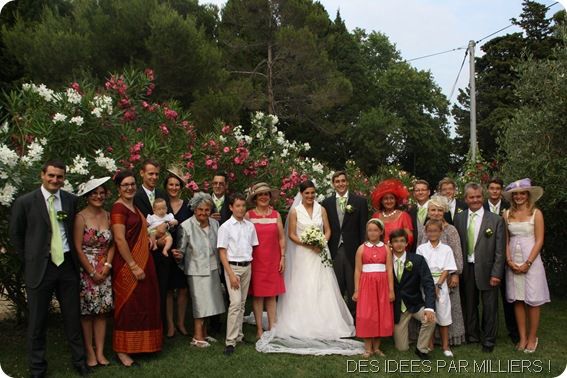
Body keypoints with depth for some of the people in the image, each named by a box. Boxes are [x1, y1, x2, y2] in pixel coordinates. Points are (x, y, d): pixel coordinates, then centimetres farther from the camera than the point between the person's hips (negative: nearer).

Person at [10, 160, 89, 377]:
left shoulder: (71, 200, 3)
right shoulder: (25, 202, -6)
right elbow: (15, 235, 4)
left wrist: (73, 257, 7)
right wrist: (30, 260, 5)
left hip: (67, 264, 2)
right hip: (40, 267, -2)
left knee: (73, 316, 11)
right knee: (37, 320, 9)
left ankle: (79, 359, 27)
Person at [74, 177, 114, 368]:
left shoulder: (108, 216, 5)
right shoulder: (81, 217, -8)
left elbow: (112, 244, 6)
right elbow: (78, 248, -10)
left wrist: (107, 265, -7)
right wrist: (92, 272, -10)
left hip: (104, 270, 4)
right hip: (86, 270, -4)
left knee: (102, 310, 3)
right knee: (87, 312, 1)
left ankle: (100, 352, 9)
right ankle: (90, 352, 10)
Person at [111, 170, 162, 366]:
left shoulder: (134, 206, 14)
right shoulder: (118, 207, -13)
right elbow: (119, 239, -20)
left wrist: (149, 237, 7)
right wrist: (133, 266, -22)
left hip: (142, 262, 9)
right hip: (128, 265, -9)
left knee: (143, 304, 14)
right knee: (128, 306, -2)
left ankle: (137, 345, 26)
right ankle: (121, 350, 8)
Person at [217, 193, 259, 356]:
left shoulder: (250, 226, 5)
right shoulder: (225, 227, -6)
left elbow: (253, 247, 11)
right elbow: (222, 253, -7)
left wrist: (250, 264, 1)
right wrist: (231, 274, -12)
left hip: (247, 267, 5)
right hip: (233, 267, -4)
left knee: (242, 303, 11)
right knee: (235, 303, -11)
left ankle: (238, 335, 21)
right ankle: (230, 341, -6)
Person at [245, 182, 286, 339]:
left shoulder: (276, 215, 7)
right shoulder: (249, 215, -1)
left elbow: (281, 238, 9)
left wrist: (283, 257, 5)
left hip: (273, 260, 2)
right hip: (256, 260, -2)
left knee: (272, 294, 6)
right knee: (258, 294, 1)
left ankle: (272, 327, 15)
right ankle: (259, 329, 10)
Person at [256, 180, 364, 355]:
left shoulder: (321, 209, 6)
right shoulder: (295, 211, -2)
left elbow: (328, 230, 8)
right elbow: (291, 235, -3)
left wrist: (322, 242, -11)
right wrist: (308, 244, -14)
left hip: (320, 254, 2)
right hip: (303, 254, -2)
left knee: (322, 288, 1)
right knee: (303, 289, -2)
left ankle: (324, 322, 10)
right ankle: (303, 324, 6)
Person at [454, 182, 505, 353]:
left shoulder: (496, 220, -5)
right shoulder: (459, 218, 3)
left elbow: (500, 250, -6)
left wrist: (496, 274, -11)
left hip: (487, 269, -2)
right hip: (467, 270, 3)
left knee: (489, 307, 8)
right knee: (469, 305, 14)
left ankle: (489, 340, 23)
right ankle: (472, 335, 31)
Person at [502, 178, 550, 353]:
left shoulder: (536, 213, -3)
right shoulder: (507, 214, 6)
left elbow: (539, 241, -6)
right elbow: (505, 240, 6)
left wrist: (527, 263, -12)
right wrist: (509, 261, -7)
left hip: (531, 260, -3)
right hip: (513, 262, 3)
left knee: (532, 301, 2)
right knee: (517, 300, 6)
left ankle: (532, 338, 14)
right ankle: (522, 338, 15)